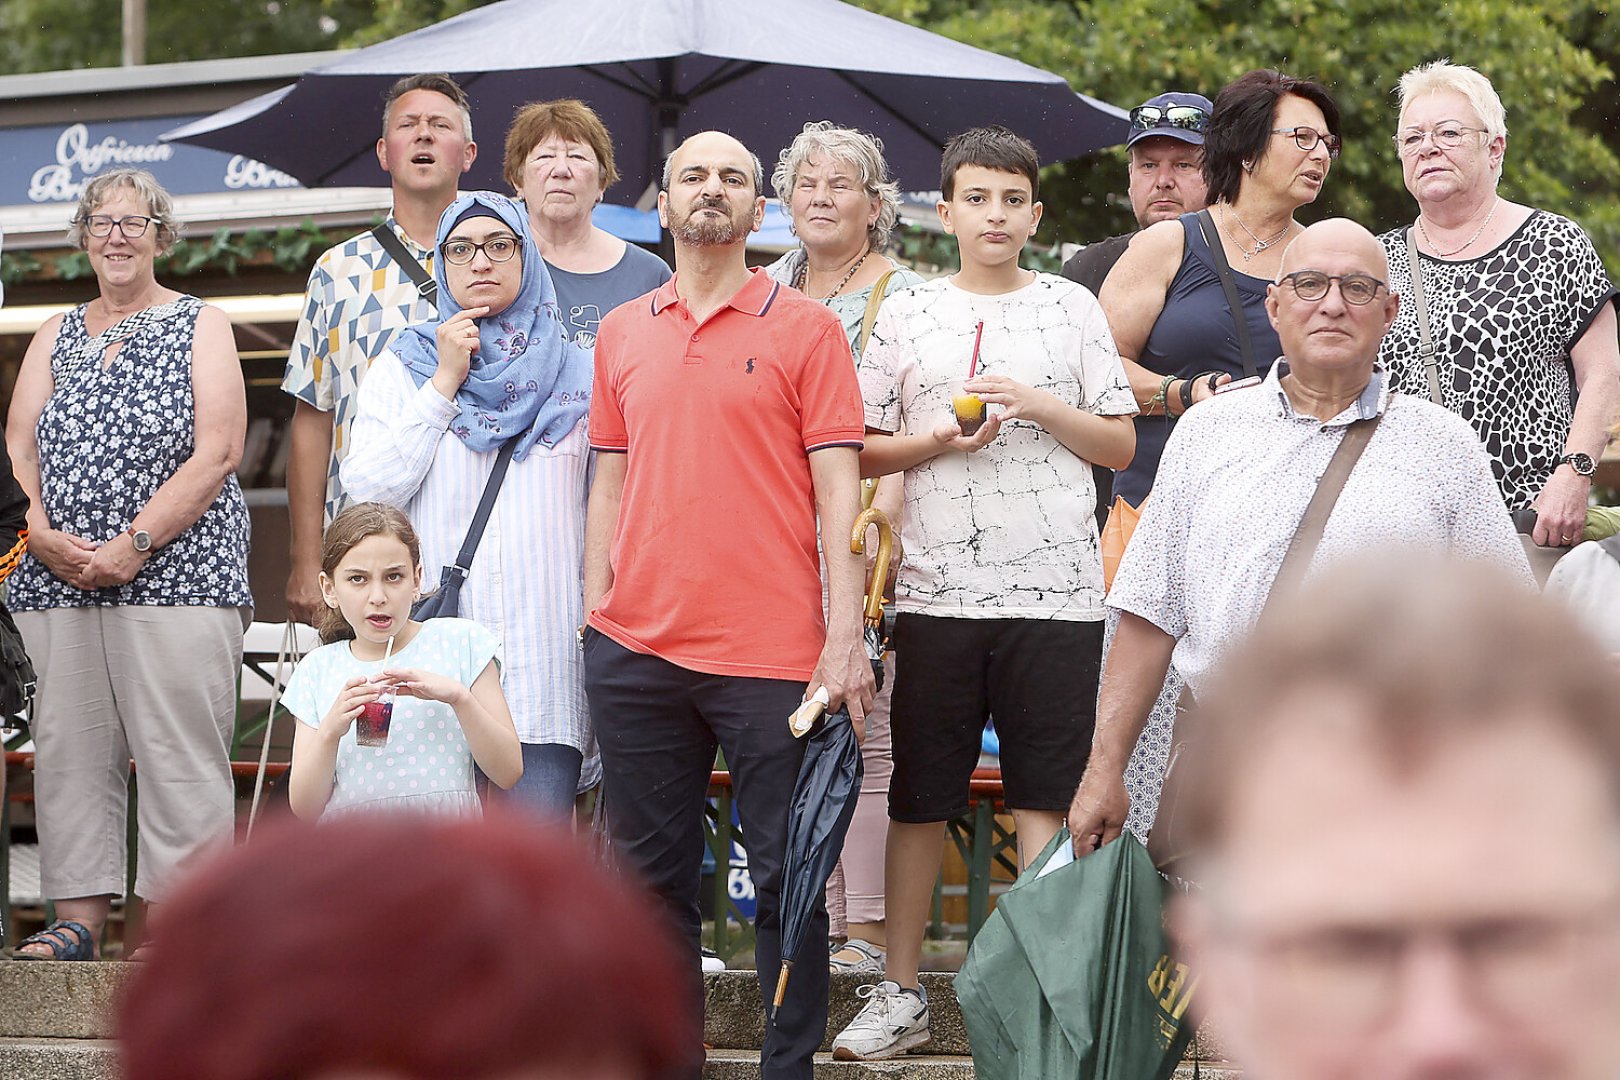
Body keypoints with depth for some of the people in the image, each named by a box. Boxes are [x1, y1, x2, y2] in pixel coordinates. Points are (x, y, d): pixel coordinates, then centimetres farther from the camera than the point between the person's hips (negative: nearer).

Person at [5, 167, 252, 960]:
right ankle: (78, 919, 2)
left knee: (179, 752, -10)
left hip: (177, 574, -4)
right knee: (68, 747, 0)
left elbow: (217, 454, -5)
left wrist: (133, 544, -13)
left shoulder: (202, 328, 7)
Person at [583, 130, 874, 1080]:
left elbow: (838, 493, -3)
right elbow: (610, 483, 16)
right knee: (654, 874, 8)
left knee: (787, 877, -1)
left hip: (770, 653, -4)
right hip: (637, 648, 4)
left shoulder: (805, 327, 2)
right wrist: (596, 613, 7)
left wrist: (845, 637, -11)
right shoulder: (623, 333, 13)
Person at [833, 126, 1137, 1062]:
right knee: (920, 798, 4)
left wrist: (1041, 406, -9)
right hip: (937, 589, 1)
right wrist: (936, 441, -7)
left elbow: (1121, 445, 7)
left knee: (1045, 799, -2)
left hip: (1056, 589, -1)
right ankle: (902, 993, 13)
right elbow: (863, 451, 11)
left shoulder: (1071, 308, 8)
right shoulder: (906, 317, 10)